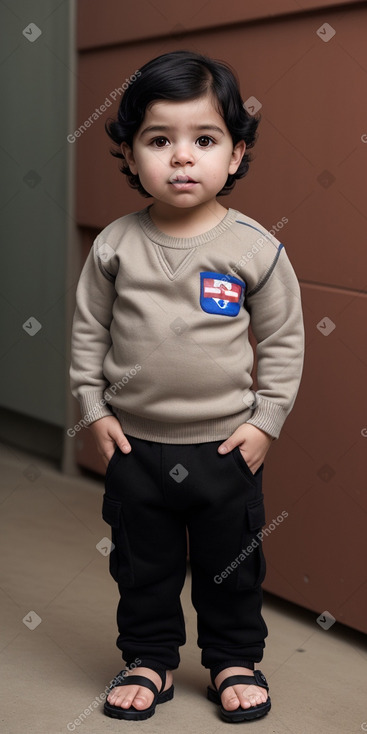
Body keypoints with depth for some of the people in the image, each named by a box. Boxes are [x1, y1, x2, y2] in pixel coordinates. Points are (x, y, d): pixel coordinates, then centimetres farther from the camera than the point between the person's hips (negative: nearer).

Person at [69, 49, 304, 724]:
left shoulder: (256, 248, -10)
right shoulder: (115, 246, -6)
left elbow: (283, 340, -2)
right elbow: (88, 330, 3)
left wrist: (265, 420, -6)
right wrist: (94, 409, -1)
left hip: (227, 446, -1)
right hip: (135, 445, 1)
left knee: (231, 565, 15)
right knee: (142, 565, 16)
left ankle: (235, 661, 36)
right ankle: (149, 660, 36)